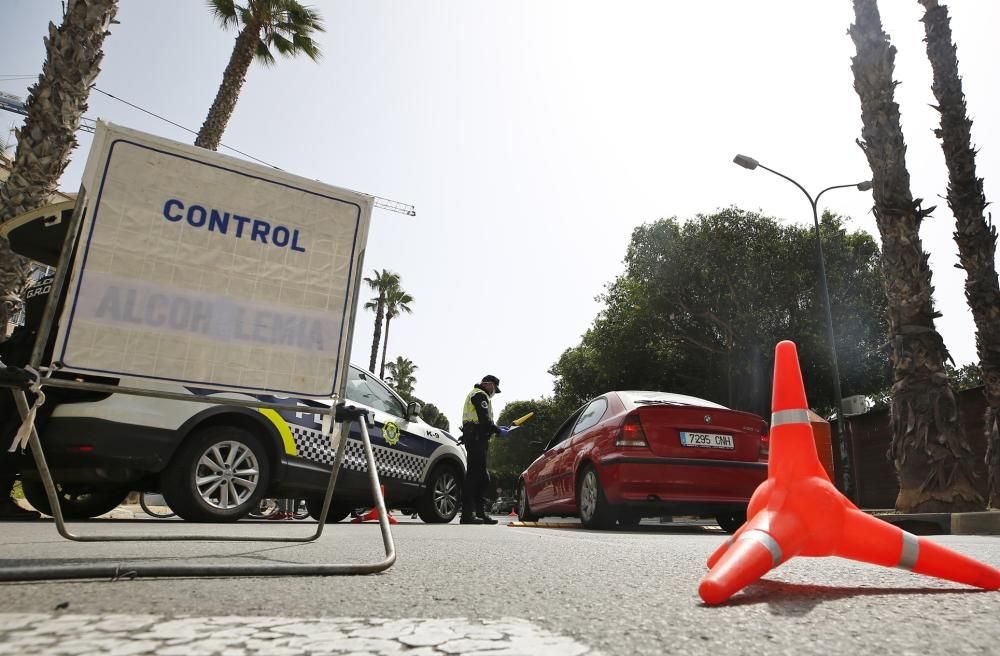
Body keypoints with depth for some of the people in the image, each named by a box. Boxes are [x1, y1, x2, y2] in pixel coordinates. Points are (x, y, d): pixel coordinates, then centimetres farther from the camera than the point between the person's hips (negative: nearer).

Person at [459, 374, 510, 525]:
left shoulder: (478, 395, 29)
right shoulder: (480, 395, -5)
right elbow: (484, 420, -16)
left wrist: (497, 428, 17)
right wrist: (498, 431, -6)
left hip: (477, 440, 11)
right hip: (476, 439, -11)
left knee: (482, 478, 11)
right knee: (474, 474, -14)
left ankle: (480, 512, 14)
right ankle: (467, 514, -16)